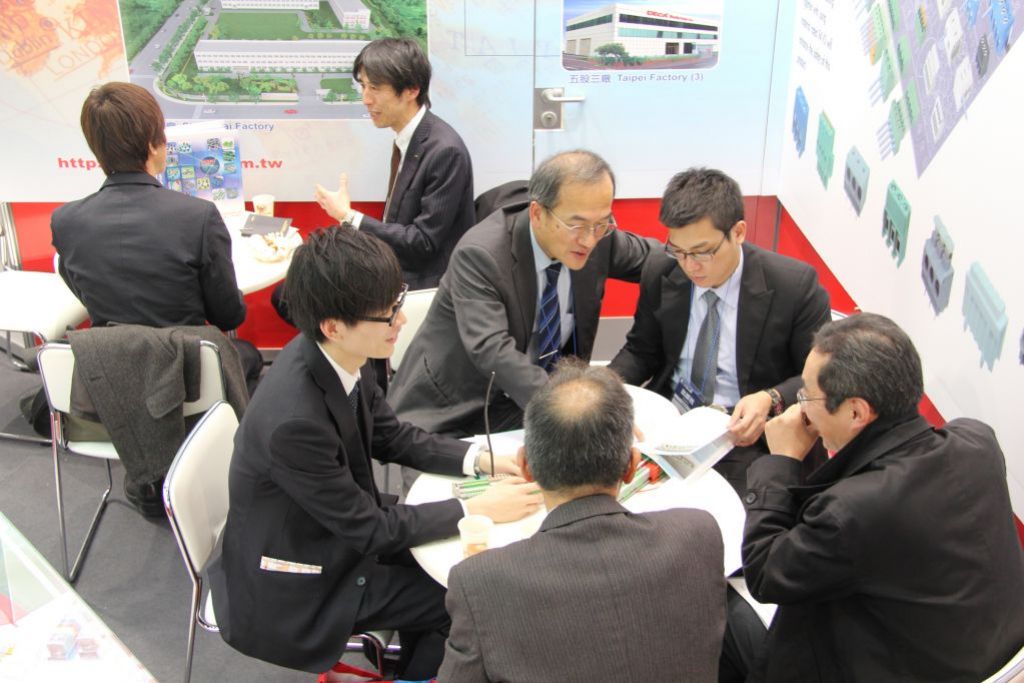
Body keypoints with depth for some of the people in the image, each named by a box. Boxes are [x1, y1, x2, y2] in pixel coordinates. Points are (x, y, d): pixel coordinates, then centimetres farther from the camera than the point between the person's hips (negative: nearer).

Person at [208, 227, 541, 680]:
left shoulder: (339, 355, -15)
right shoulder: (293, 418, -37)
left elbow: (392, 438, 2)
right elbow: (368, 528, -25)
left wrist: (479, 459, -10)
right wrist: (478, 510, -19)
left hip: (333, 527, 7)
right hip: (292, 591, -6)